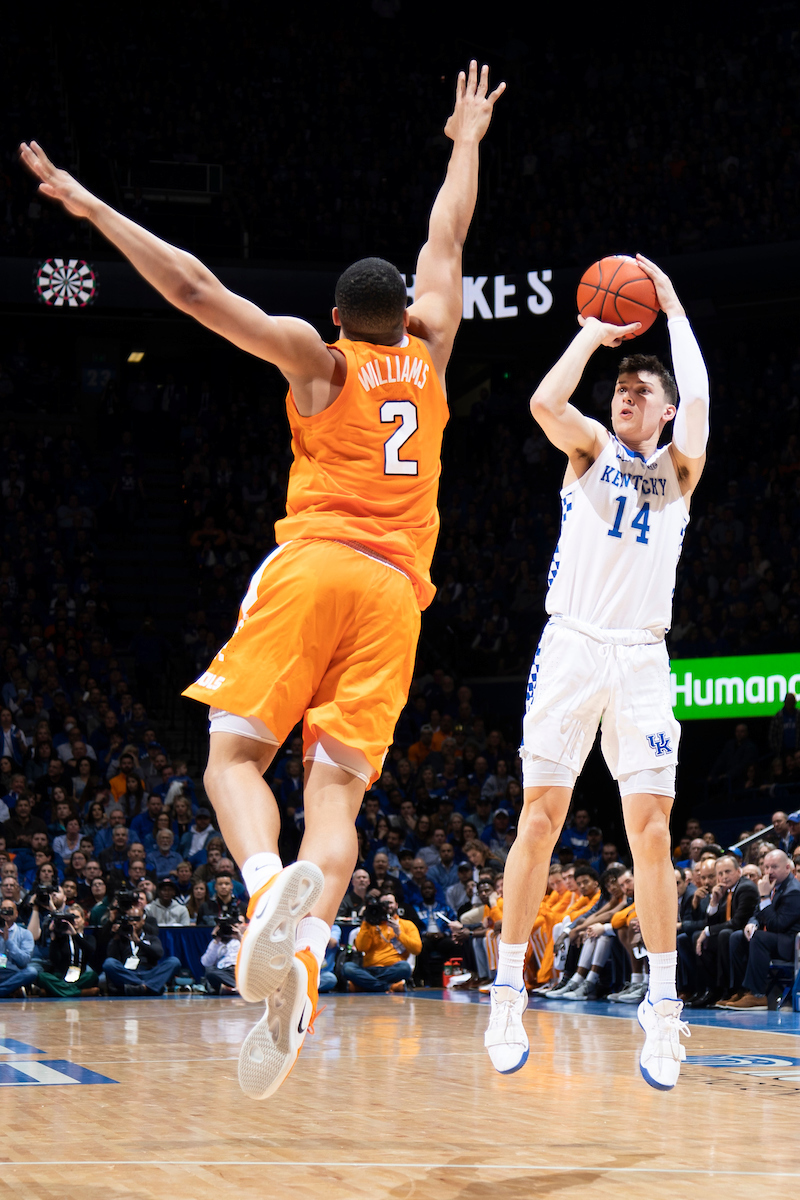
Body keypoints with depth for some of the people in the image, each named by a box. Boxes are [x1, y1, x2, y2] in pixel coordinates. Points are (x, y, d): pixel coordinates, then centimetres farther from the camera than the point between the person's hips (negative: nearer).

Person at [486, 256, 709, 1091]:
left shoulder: (678, 469, 12)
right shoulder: (592, 449, 10)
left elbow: (698, 401, -7)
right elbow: (546, 402, -12)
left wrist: (673, 312, 1)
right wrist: (594, 333, -1)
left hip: (642, 658, 1)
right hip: (571, 647, -1)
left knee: (651, 830, -5)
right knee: (540, 818, -4)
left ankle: (663, 1009, -1)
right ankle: (508, 995, 2)